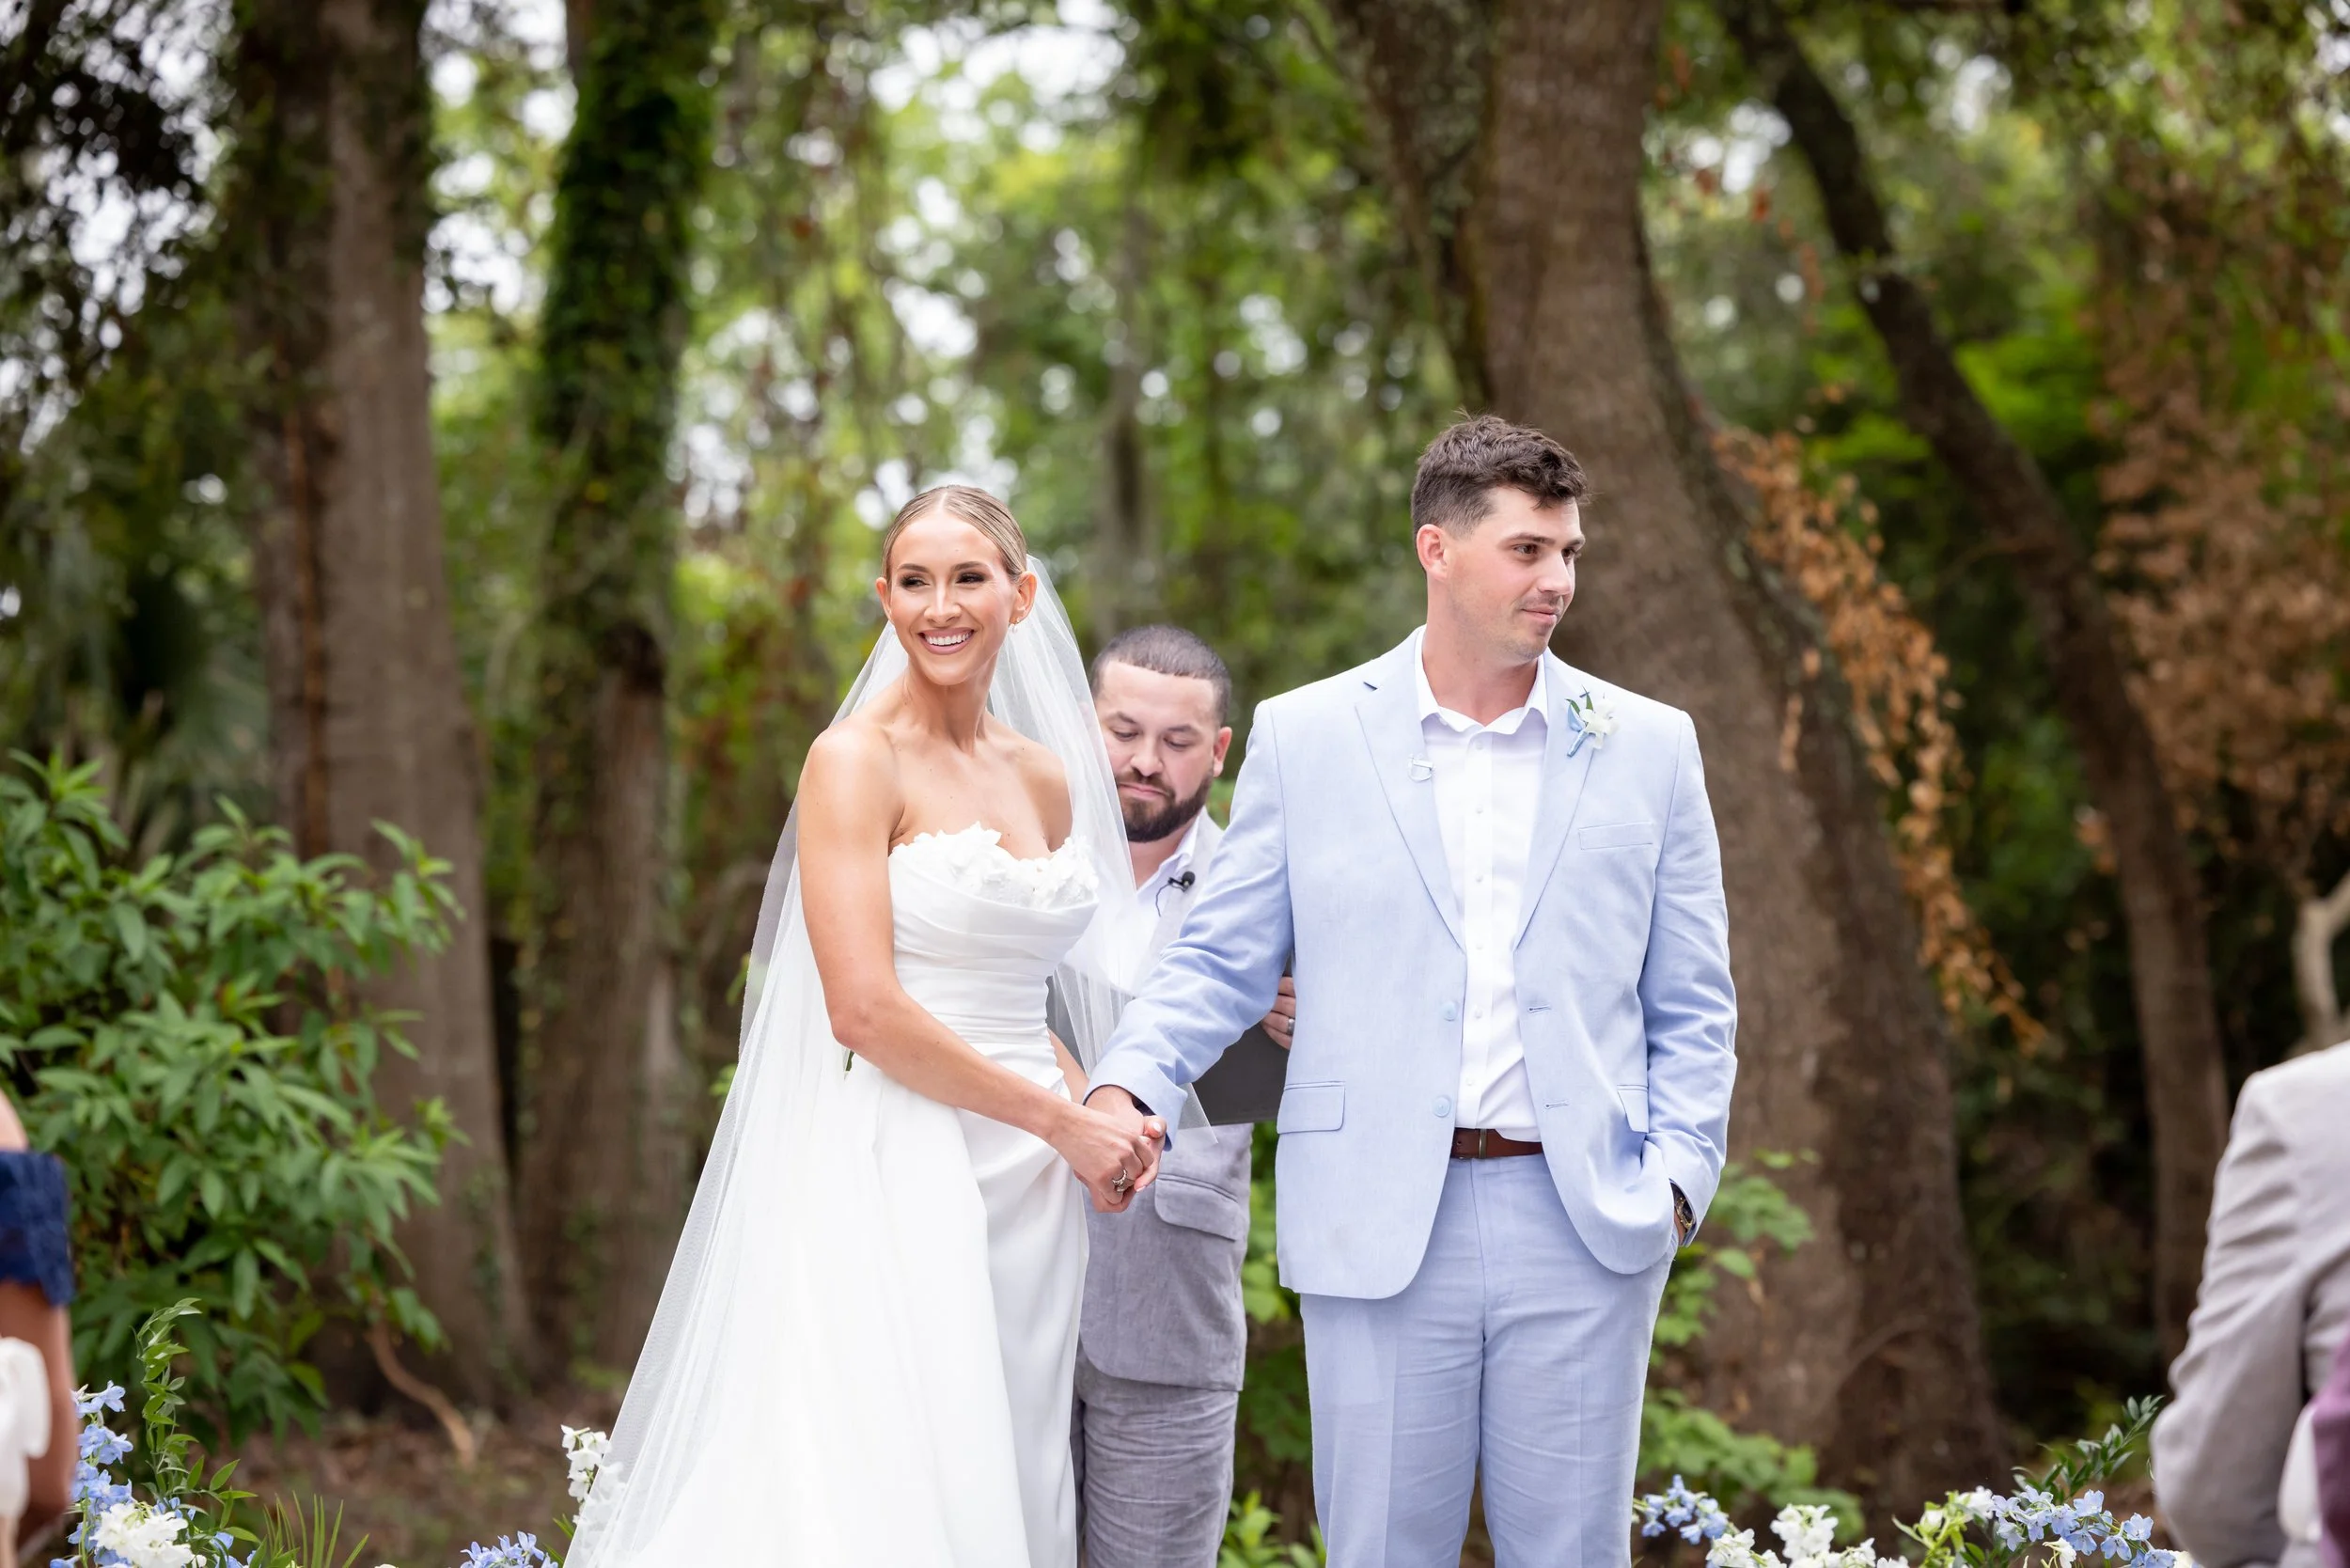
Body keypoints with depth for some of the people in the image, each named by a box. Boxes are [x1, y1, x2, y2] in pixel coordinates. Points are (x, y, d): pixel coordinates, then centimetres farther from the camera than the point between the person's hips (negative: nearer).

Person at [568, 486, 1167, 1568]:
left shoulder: (1047, 778, 13)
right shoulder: (857, 761, -7)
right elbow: (863, 1010, -15)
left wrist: (1108, 1114, 0)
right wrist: (1061, 1120, -10)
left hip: (1028, 1191, 7)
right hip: (891, 1174, -6)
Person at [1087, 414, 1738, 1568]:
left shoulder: (1647, 747, 8)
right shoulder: (1304, 737, 5)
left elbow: (1691, 1005, 10)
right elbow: (1221, 962, 5)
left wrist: (1678, 1172, -4)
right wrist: (1128, 1084, -12)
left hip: (1582, 1225, 1)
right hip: (1377, 1224, -1)